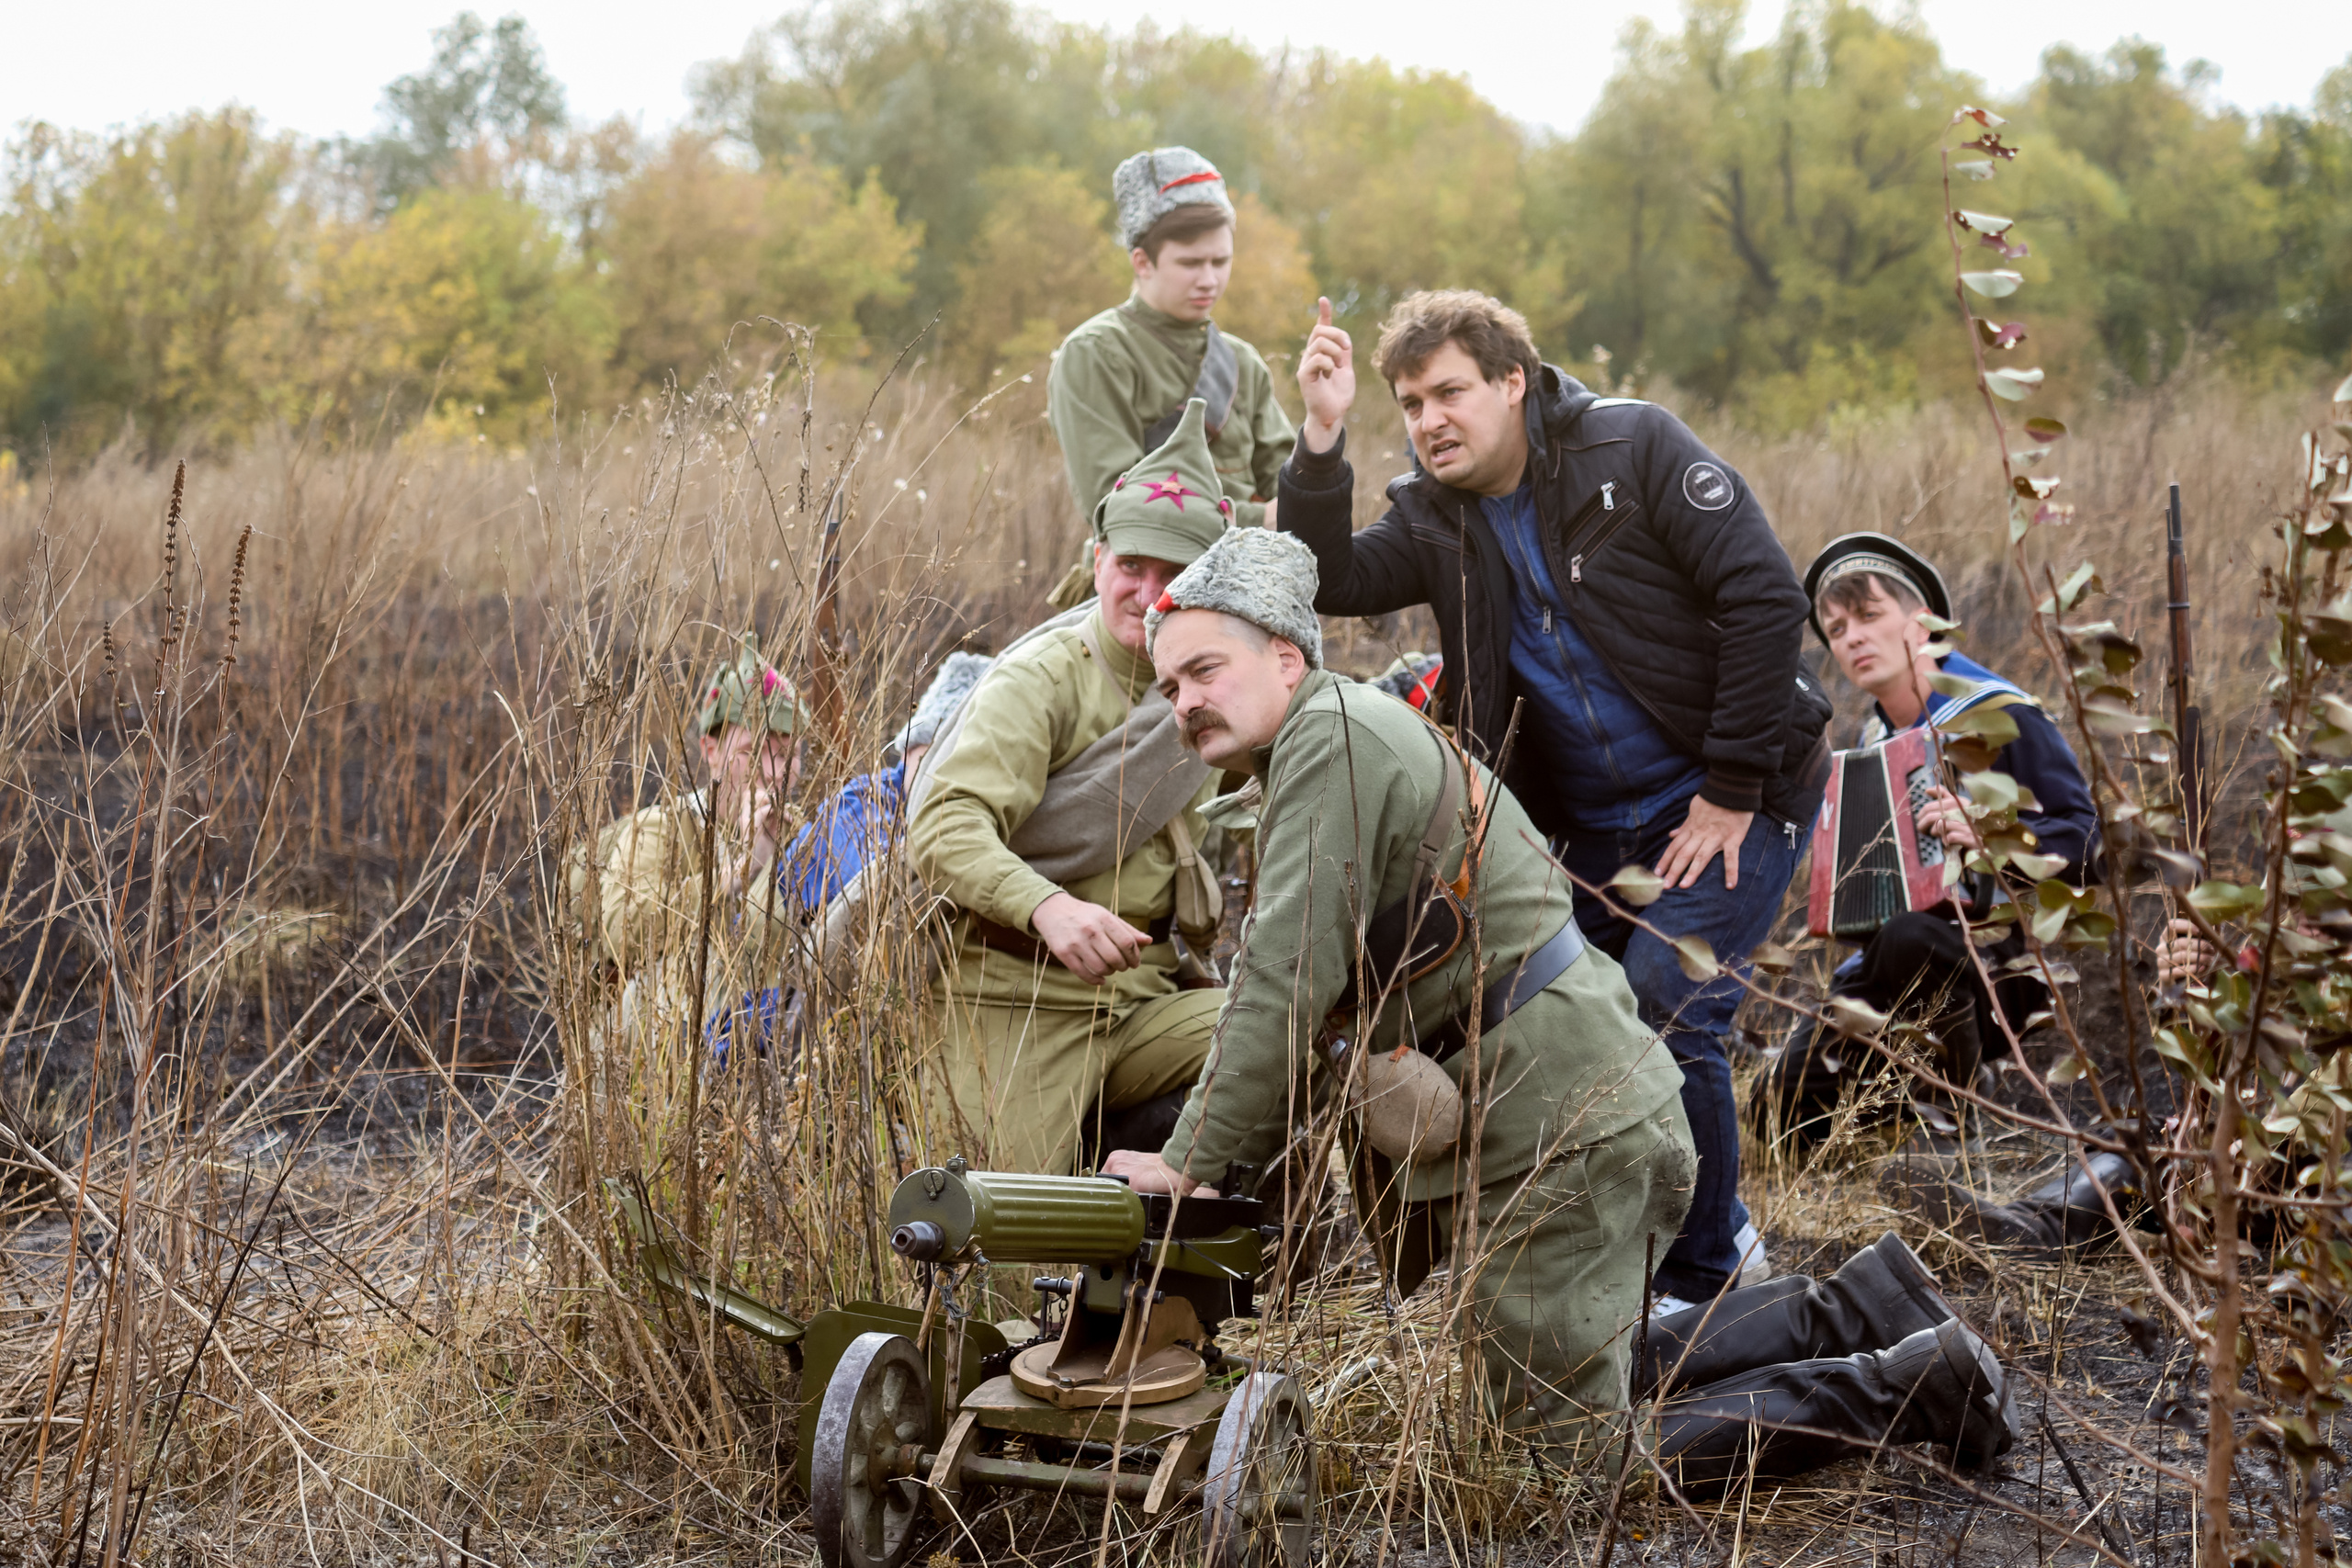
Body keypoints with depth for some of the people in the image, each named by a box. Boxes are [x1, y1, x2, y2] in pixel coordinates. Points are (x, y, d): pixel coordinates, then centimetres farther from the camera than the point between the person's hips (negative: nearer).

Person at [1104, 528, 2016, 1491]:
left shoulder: (1331, 734, -14)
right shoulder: (1356, 733, 19)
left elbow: (1289, 985, -20)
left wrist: (1192, 1160, -14)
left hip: (1559, 1121, -11)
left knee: (1581, 1455, -4)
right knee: (1596, 1391, 22)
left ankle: (1900, 1389, -1)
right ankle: (1858, 1313, 21)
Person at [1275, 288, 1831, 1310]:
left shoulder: (1633, 447, -13)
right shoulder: (1435, 516, 3)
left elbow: (1765, 596, -16)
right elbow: (1330, 582, -13)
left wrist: (1732, 790, -16)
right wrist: (1322, 439, -24)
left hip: (1729, 800, -6)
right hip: (1589, 824, 7)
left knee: (1665, 1009, -18)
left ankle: (1702, 1276, -1)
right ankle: (1721, 1234, 22)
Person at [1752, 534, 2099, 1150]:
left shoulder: (1997, 715, -10)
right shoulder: (1871, 741, 12)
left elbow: (2081, 833, -15)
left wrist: (1988, 834, -31)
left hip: (2003, 966, -6)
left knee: (1908, 940, -41)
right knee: (1782, 1102, -11)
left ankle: (1955, 1120, -18)